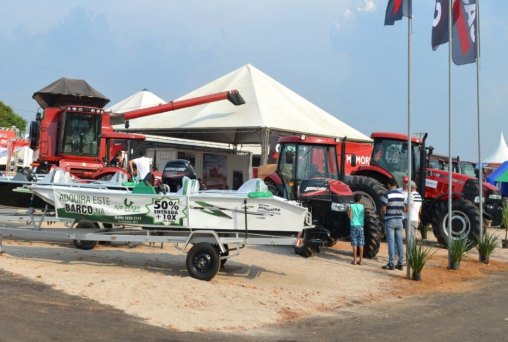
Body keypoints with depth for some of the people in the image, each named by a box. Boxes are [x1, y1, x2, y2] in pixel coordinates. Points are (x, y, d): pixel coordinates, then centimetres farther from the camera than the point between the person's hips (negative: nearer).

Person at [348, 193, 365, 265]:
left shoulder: (351, 206, -2)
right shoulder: (362, 206, 5)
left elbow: (350, 216, -8)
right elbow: (363, 215, 13)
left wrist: (348, 213, 12)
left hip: (354, 226, -2)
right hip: (361, 226, 2)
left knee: (354, 244, -1)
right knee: (361, 244, 3)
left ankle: (354, 260, -2)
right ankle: (361, 260, 4)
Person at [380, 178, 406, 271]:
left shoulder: (387, 194, -11)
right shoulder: (401, 194, 6)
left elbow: (383, 209, -14)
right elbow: (404, 209, 10)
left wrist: (383, 212, 8)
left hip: (390, 221, -5)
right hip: (399, 220, 5)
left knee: (391, 242, -2)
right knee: (399, 242, 8)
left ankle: (391, 264, -1)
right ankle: (400, 263, 10)